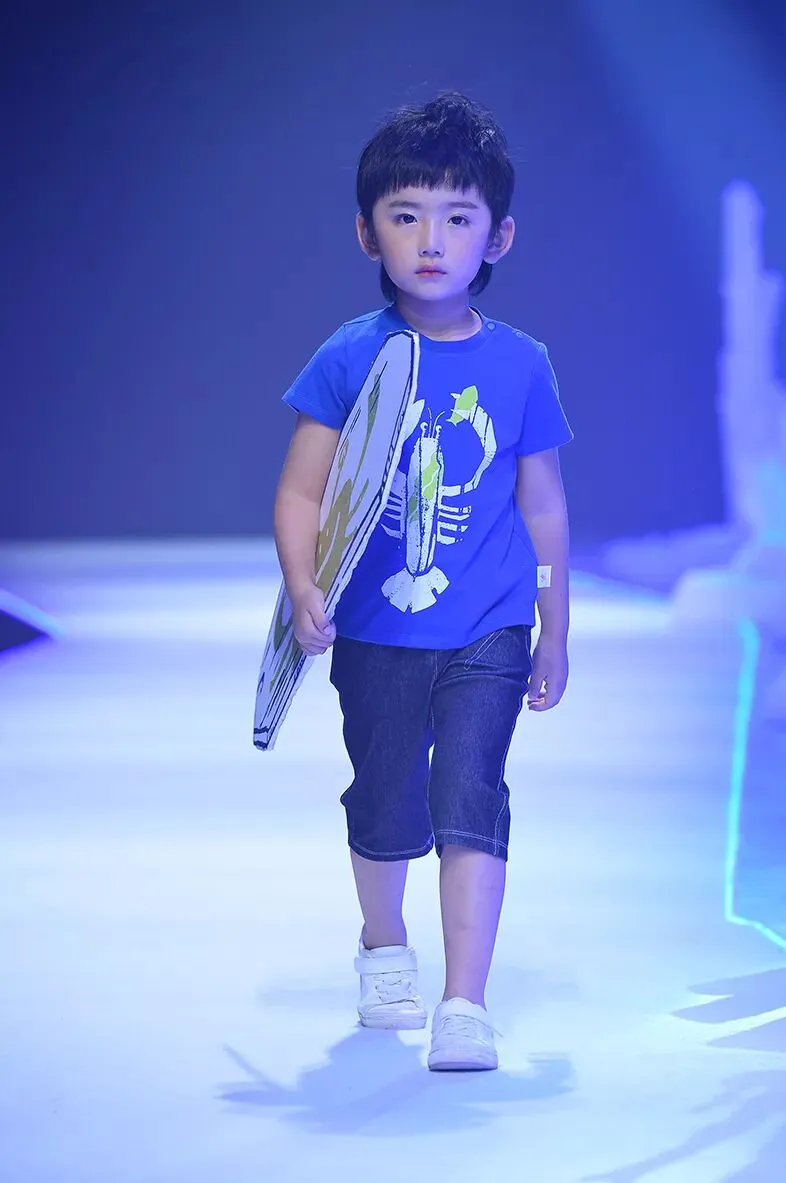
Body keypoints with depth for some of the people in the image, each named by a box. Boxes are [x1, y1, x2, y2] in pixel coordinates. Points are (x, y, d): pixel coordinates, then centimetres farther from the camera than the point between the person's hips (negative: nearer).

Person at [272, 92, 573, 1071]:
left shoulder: (519, 366, -3)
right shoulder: (348, 360, -6)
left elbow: (543, 509, 6)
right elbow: (301, 492, -5)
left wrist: (554, 635, 11)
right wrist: (304, 591, -22)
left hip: (487, 632, -1)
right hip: (376, 632, 1)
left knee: (468, 797, -14)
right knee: (384, 807, 15)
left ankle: (465, 1006, -13)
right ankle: (384, 948, 42)